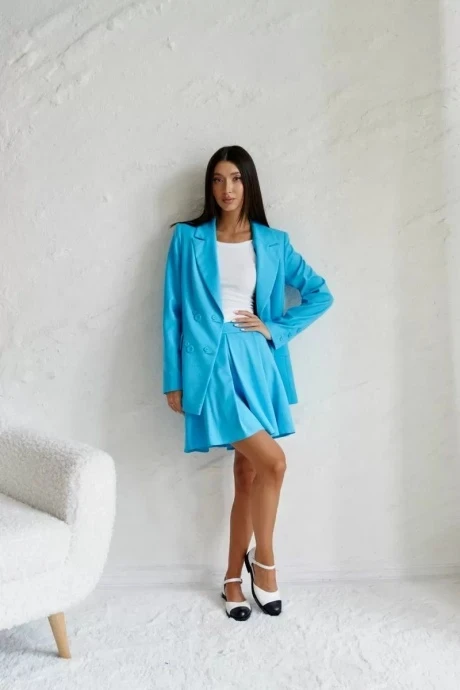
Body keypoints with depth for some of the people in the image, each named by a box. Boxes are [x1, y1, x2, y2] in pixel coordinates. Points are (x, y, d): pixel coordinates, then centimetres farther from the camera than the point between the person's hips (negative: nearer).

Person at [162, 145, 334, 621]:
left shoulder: (273, 243, 9)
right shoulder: (188, 239, 4)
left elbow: (320, 293, 13)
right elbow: (173, 311, 2)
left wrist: (275, 328, 0)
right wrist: (173, 380, -1)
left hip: (256, 363, 3)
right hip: (211, 362, -3)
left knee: (248, 475, 7)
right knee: (272, 462, -13)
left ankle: (232, 578, 25)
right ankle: (263, 559, 13)